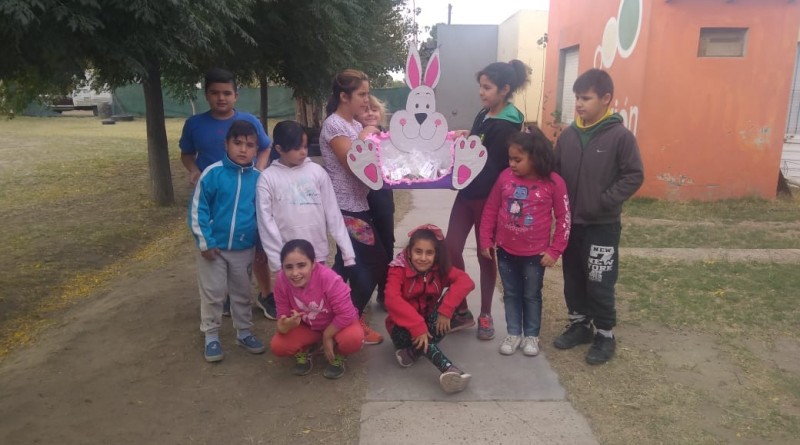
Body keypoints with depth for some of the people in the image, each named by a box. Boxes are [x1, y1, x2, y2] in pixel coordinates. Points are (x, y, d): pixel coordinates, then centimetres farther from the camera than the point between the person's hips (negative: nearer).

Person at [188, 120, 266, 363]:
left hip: (244, 249, 2)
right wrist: (205, 241, -11)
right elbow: (197, 210, -9)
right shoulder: (212, 173, -13)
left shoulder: (258, 178, -6)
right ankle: (211, 337, 26)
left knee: (242, 294, 17)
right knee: (212, 294, 10)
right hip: (214, 247, -2)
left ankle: (244, 333, 34)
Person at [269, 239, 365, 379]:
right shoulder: (281, 280, -23)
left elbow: (346, 314, -28)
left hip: (337, 324, -3)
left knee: (353, 338, -35)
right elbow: (283, 315, -13)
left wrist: (327, 336, -19)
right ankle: (304, 352, 13)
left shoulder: (328, 278, -35)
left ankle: (337, 356, 2)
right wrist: (285, 325, -36)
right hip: (308, 326, 3)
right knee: (277, 346, -21)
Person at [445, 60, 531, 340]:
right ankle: (462, 311, 15)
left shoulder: (507, 126, -15)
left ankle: (485, 315, 23)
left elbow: (490, 168, -20)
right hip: (468, 193, 7)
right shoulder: (483, 116, 9)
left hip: (488, 198, -7)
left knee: (485, 255, 5)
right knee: (451, 249, 2)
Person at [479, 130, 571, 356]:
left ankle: (531, 336, 29)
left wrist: (554, 250, -8)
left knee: (532, 295, 14)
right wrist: (486, 241, 2)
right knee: (511, 294, 15)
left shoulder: (553, 182, -13)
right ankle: (514, 333, 29)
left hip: (535, 253, -2)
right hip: (505, 251, 3)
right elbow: (490, 210, 2)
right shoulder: (505, 176, -6)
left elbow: (563, 218, -7)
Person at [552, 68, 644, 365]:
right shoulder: (568, 135, 3)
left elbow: (634, 176, -10)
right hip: (570, 223, 5)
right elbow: (555, 173, 10)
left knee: (599, 284, 1)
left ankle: (605, 335, 20)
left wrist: (603, 202, -16)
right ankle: (579, 324, 33)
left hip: (602, 226, -5)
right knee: (573, 279, 15)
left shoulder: (620, 136, -11)